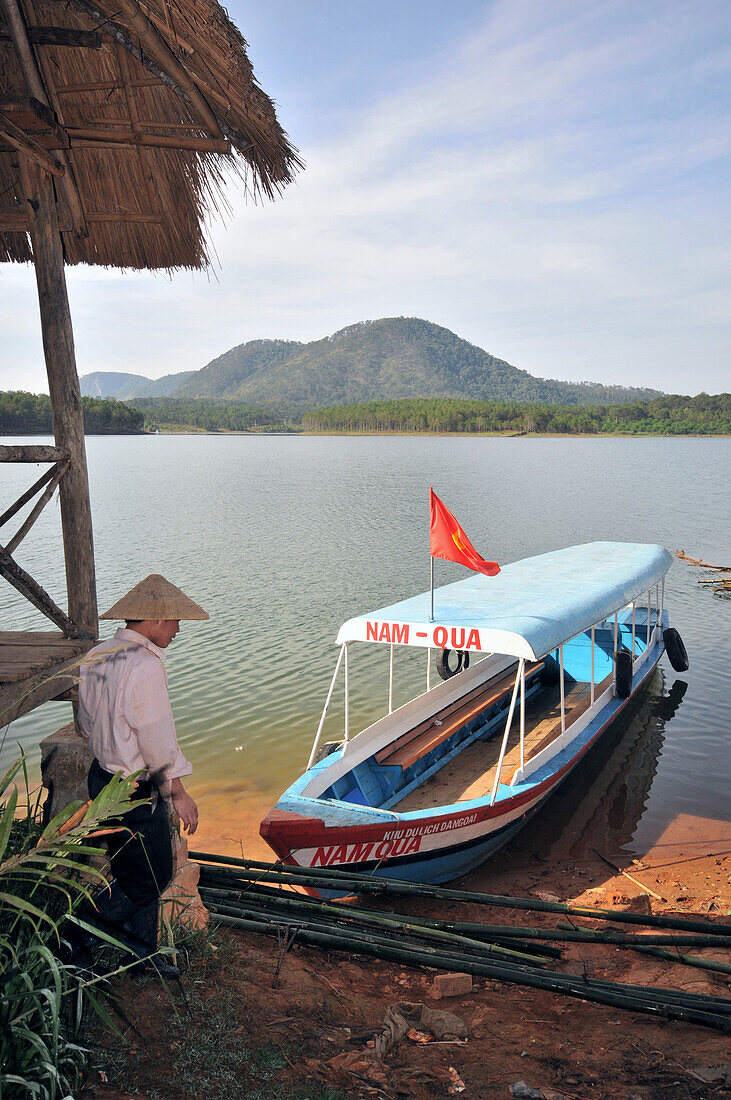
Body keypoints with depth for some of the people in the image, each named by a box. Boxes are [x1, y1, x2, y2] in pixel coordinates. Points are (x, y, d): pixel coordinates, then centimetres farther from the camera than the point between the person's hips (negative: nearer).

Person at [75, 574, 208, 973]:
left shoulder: (94, 658, 3)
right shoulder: (145, 666, -25)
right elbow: (158, 741, -22)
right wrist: (178, 793, -12)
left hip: (101, 776, 9)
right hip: (136, 793, -9)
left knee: (132, 869, 20)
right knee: (153, 875, 9)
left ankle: (139, 953, 33)